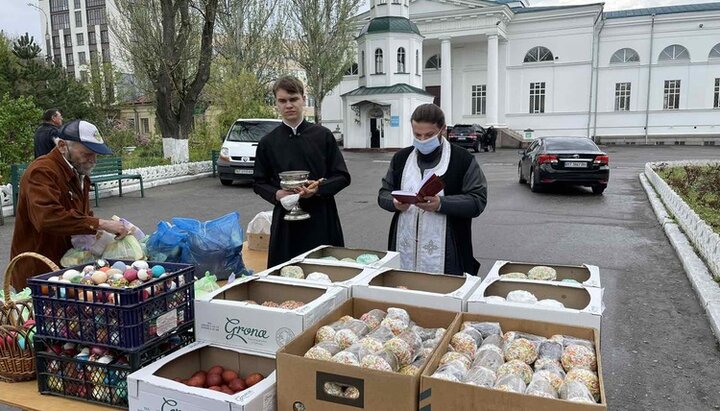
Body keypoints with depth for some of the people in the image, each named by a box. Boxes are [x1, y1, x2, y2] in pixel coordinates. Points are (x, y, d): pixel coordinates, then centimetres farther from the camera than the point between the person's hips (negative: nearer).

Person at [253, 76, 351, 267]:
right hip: (286, 219, 1)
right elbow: (259, 183, 12)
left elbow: (343, 176, 3)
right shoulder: (268, 143, 5)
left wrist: (319, 188, -14)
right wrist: (276, 194, -9)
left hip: (321, 217, 0)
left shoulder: (323, 136, 2)